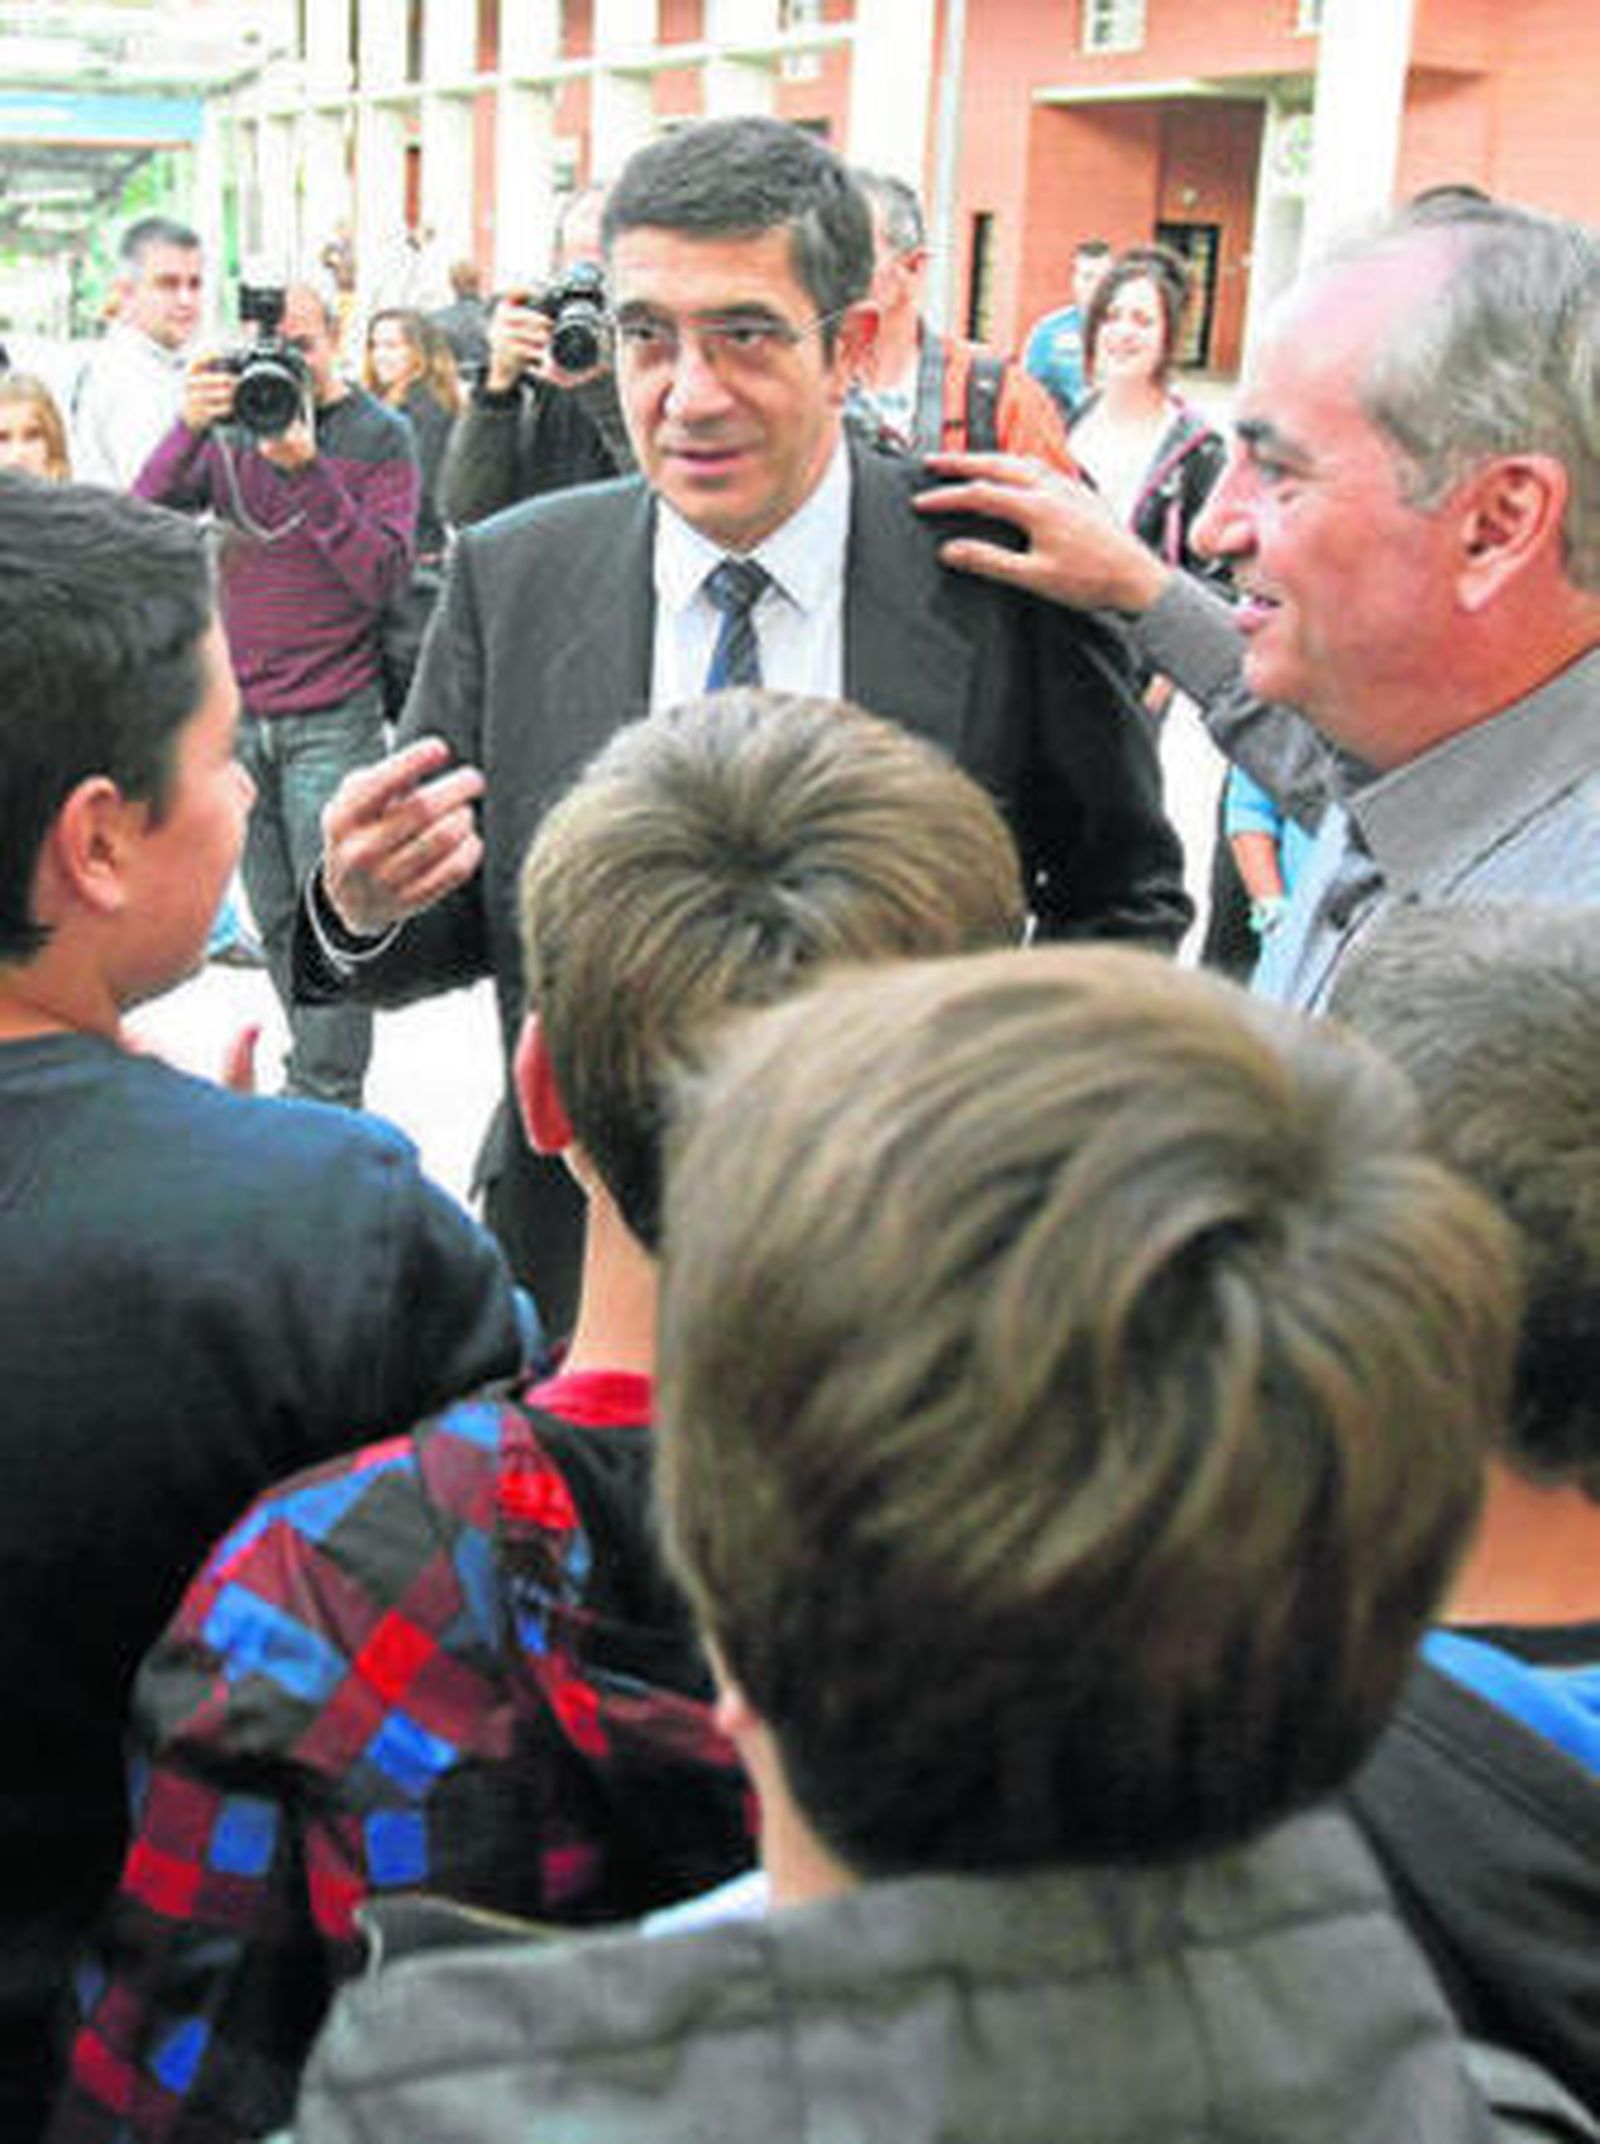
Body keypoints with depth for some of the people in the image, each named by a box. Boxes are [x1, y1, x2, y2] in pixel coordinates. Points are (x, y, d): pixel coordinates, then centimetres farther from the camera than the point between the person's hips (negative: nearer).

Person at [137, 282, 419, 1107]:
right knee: (275, 917, 9)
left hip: (333, 719, -4)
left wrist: (306, 468, -22)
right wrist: (190, 428, -18)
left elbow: (384, 577, -15)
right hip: (240, 712, 4)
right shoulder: (229, 424, 7)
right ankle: (315, 1071, 22)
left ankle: (326, 1100, 3)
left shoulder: (378, 435, -3)